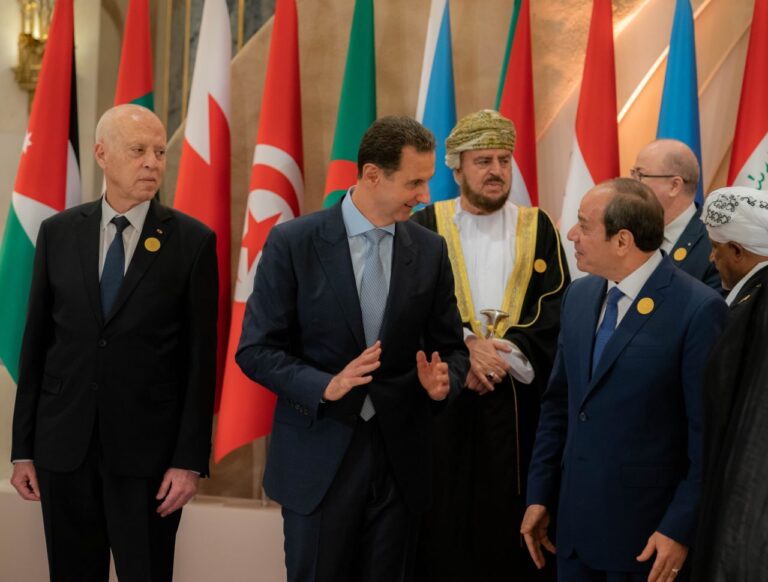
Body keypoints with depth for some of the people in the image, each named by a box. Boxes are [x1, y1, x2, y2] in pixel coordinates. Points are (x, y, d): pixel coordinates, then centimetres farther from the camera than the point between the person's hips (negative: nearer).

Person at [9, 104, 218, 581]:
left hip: (147, 450, -2)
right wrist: (23, 447, 5)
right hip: (64, 447, 2)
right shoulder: (58, 233, 5)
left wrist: (191, 459, -8)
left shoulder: (193, 241, -3)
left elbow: (201, 358, -4)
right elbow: (36, 344, 7)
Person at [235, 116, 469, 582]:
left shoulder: (430, 250, 4)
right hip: (318, 458, -3)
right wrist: (326, 385, -22)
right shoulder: (293, 243, -7)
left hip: (400, 459, 3)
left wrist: (443, 379, -13)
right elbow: (255, 350, -7)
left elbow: (451, 347, 10)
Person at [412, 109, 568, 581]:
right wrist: (464, 345, -21)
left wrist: (507, 353, -16)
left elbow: (557, 307, -1)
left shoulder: (538, 228, 8)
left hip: (517, 400, 1)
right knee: (445, 521, 2)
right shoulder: (426, 227, 4)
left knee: (510, 521, 2)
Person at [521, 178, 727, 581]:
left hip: (646, 535, -6)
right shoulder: (578, 296, 7)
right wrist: (539, 495, 10)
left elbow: (708, 433, -14)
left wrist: (681, 530, -14)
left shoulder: (697, 309, -15)